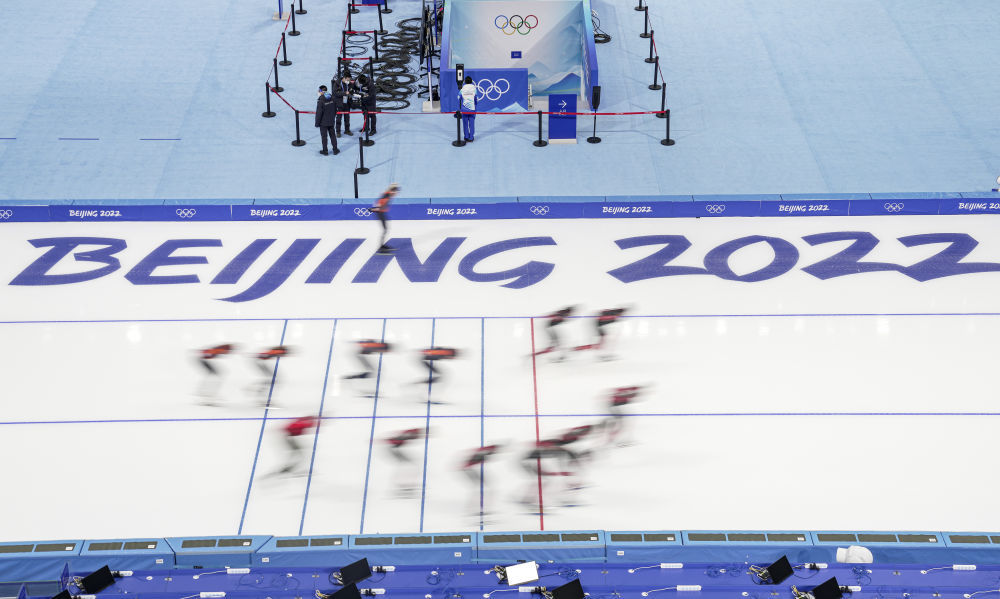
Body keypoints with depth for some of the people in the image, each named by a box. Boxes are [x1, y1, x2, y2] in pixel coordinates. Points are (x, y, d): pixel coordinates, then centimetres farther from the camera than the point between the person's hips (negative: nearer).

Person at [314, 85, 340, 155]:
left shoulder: (321, 100, -22)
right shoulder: (332, 98, -4)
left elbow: (319, 113, -19)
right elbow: (335, 109, 7)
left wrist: (317, 123, -9)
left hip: (323, 122, -5)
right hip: (331, 122, 5)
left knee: (324, 136, 8)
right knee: (332, 135, 16)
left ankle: (325, 151, 15)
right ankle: (335, 150, 21)